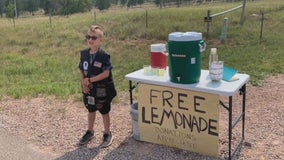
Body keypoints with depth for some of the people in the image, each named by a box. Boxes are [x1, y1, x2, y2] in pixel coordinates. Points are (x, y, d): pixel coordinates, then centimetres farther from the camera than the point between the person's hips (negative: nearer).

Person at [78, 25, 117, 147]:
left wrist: (90, 80, -22)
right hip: (89, 89, 5)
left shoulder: (104, 56, -18)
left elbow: (106, 73, -22)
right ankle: (90, 132, 38)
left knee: (104, 112, 10)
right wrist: (83, 83, -9)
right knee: (91, 110, 20)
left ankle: (107, 134, 27)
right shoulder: (84, 54, -1)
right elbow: (81, 70, 6)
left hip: (102, 90, -5)